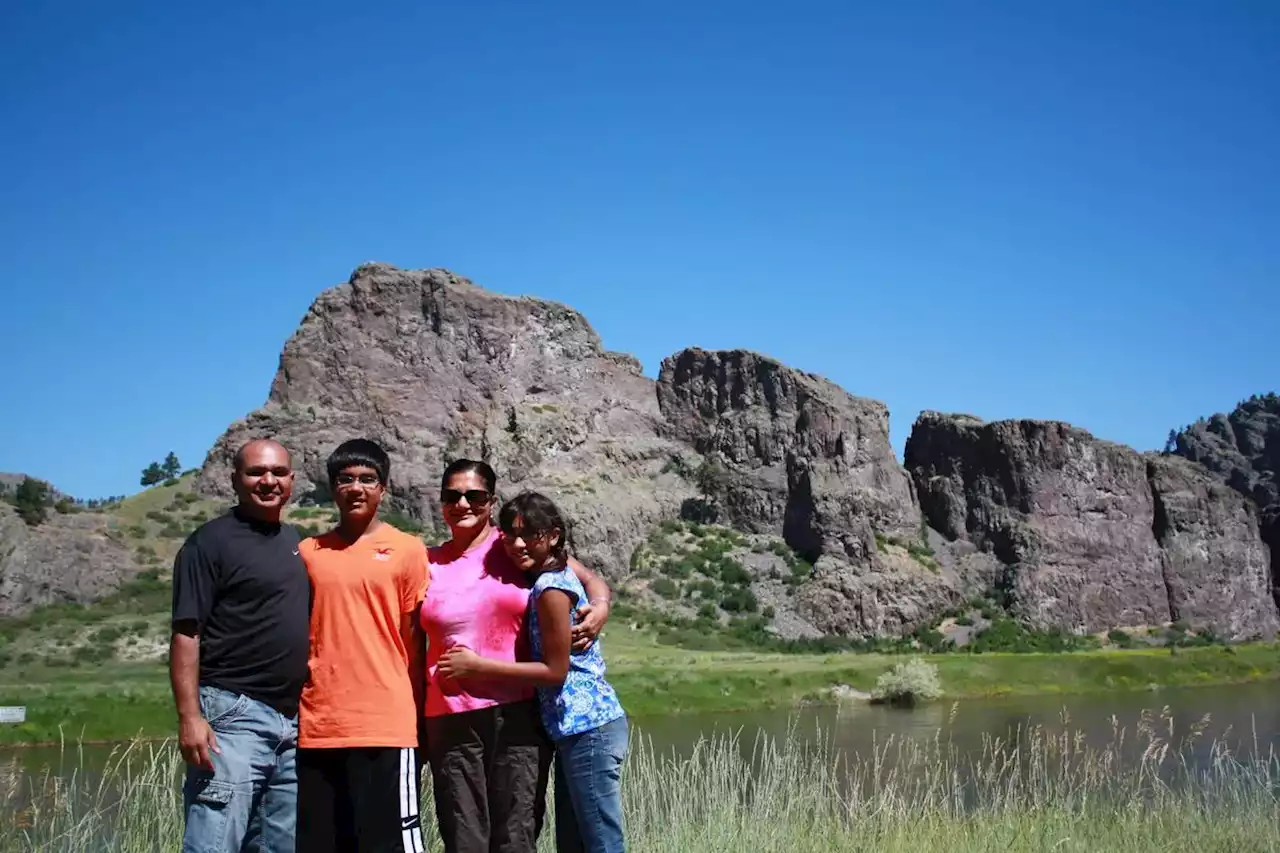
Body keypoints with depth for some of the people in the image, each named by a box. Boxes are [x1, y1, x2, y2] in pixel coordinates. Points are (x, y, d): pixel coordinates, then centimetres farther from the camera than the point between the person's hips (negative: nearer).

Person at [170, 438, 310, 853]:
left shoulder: (295, 542, 17)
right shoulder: (212, 541, -4)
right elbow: (186, 634, -10)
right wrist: (190, 716, -19)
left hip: (294, 723, 7)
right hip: (234, 714, -7)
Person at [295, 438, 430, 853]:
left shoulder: (407, 550, 2)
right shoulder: (308, 553, 11)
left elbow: (413, 639, 4)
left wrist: (418, 717, 3)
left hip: (386, 725, -3)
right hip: (316, 726, 4)